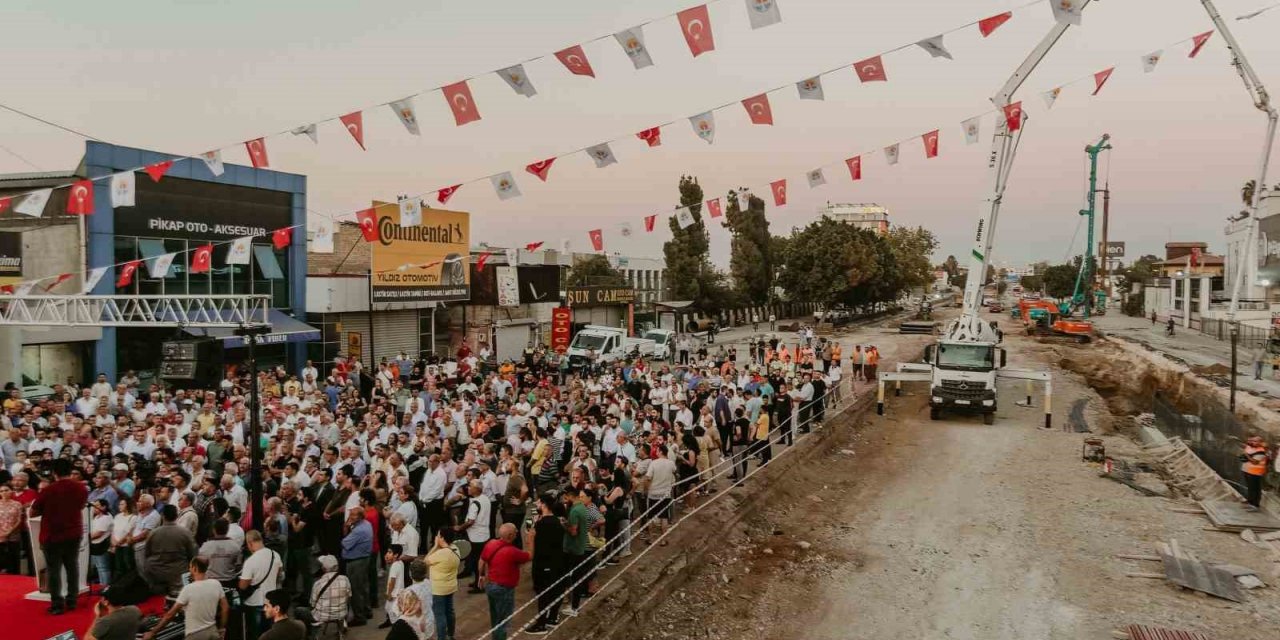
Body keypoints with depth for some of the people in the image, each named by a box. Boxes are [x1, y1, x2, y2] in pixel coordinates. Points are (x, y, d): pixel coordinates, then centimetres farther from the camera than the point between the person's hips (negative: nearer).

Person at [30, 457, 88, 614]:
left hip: (52, 535, -4)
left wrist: (48, 509, 9)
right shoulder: (82, 488, -3)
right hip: (74, 534, 4)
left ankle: (57, 604, 2)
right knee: (72, 566, 14)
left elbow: (32, 512, -7)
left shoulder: (48, 490, -16)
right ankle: (72, 600, 18)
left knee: (54, 570, 3)